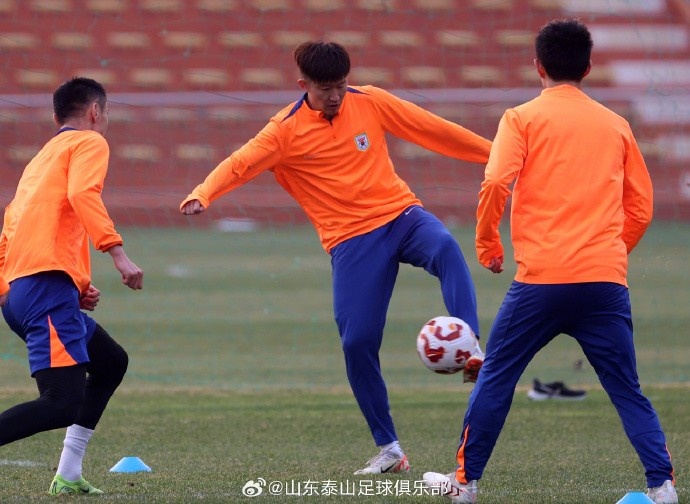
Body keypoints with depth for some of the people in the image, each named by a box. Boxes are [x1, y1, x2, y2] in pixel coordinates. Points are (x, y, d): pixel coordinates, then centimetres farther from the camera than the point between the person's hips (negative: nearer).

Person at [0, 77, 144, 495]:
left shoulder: (41, 158, 30)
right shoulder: (89, 143, 6)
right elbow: (82, 194, -17)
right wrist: (118, 253, -23)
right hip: (48, 285, -10)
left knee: (112, 362, 23)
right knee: (63, 404, -17)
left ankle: (69, 475, 15)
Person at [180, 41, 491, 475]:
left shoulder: (370, 102, 3)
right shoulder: (286, 130, -4)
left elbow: (432, 129, 9)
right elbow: (240, 164, -16)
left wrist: (493, 152, 13)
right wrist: (202, 195, -36)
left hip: (401, 214, 1)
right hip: (352, 240, -1)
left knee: (445, 247, -34)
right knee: (357, 341, -8)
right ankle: (389, 449, 7)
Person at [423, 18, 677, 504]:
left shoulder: (523, 119, 2)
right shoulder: (616, 126, 13)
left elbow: (495, 183, -11)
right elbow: (641, 207, 16)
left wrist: (488, 245, 4)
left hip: (541, 280, -2)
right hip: (606, 280, 3)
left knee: (496, 377, 12)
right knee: (627, 390, 6)